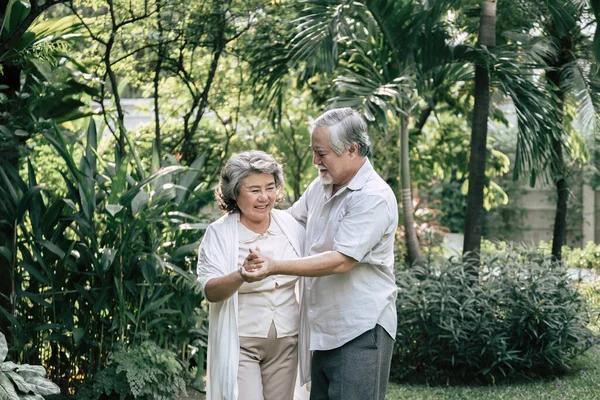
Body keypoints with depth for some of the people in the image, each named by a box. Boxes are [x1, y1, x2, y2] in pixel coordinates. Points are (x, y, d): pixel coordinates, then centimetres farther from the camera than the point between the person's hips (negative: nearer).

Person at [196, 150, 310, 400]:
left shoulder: (290, 225, 1)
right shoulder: (219, 234, -10)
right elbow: (210, 291, -21)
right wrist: (241, 277, -38)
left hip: (285, 342, 4)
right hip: (240, 344, -4)